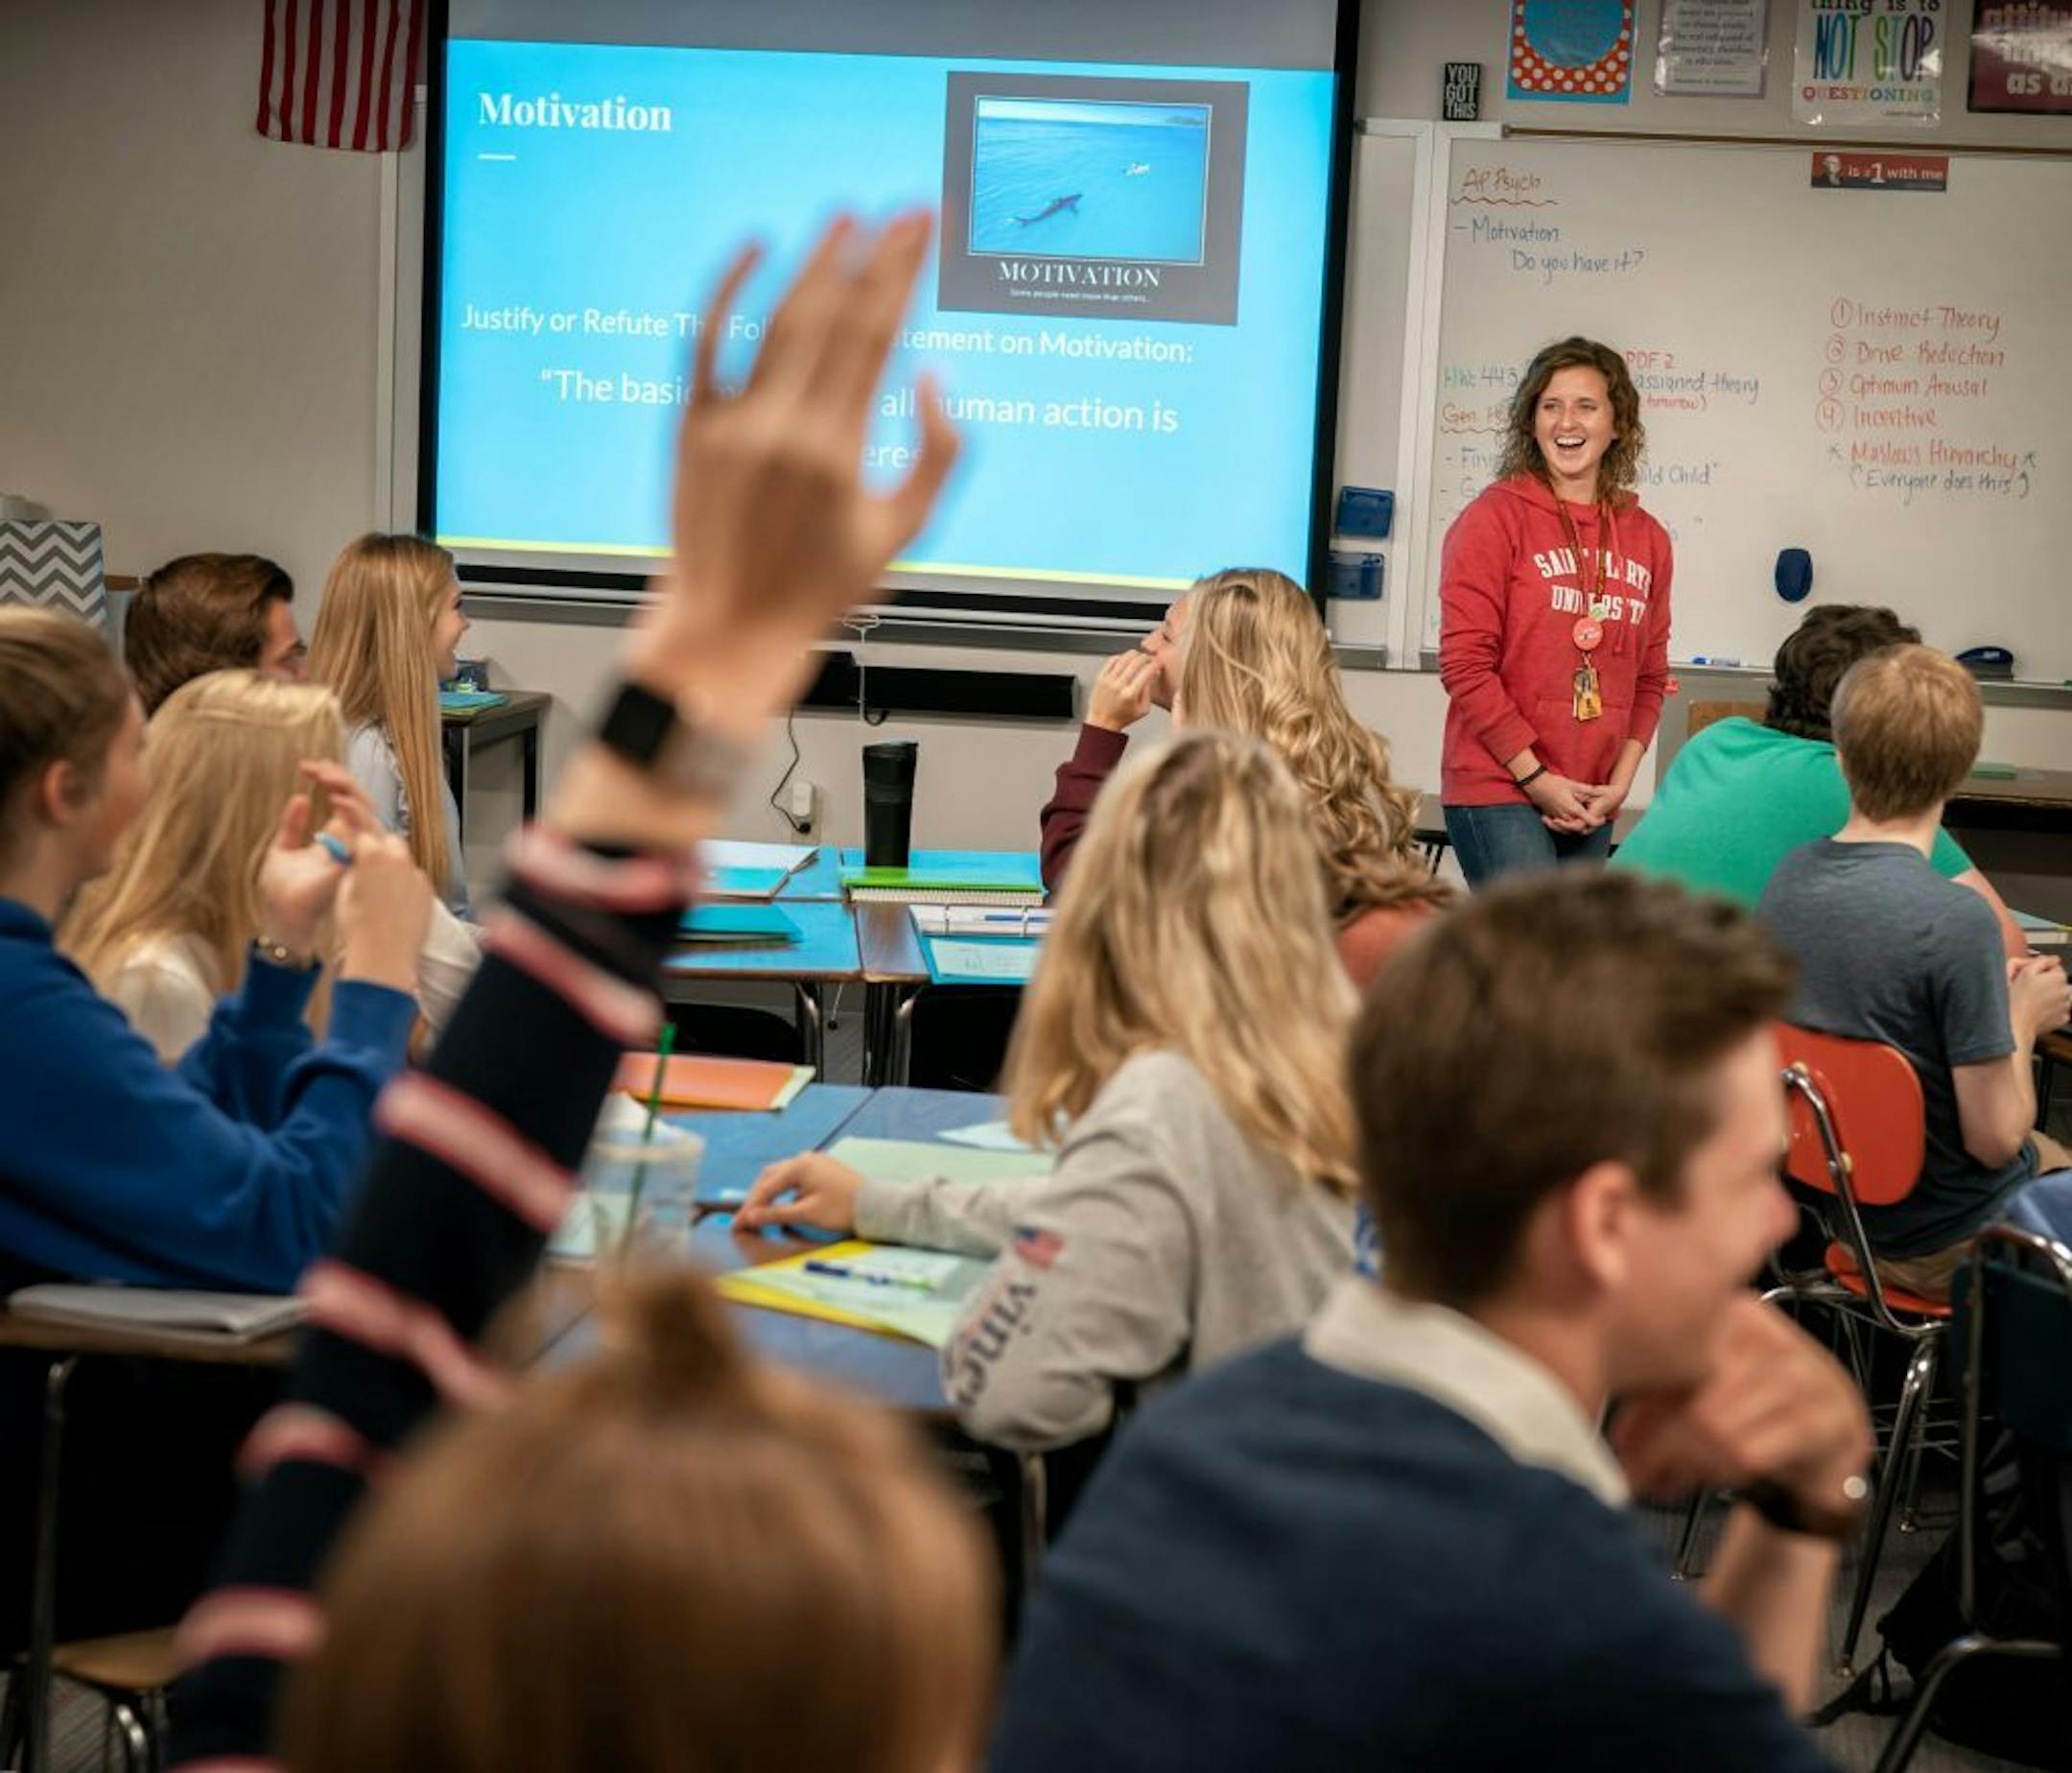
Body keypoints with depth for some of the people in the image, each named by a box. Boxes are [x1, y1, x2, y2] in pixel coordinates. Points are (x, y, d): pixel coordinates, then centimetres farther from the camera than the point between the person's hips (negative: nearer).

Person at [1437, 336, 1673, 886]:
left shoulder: (1647, 538, 12)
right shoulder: (1495, 518, -3)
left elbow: (1649, 676, 15)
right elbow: (1465, 663, -8)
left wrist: (1620, 781, 1)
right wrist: (1536, 778, -11)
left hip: (1591, 804, 5)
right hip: (1498, 790, -5)